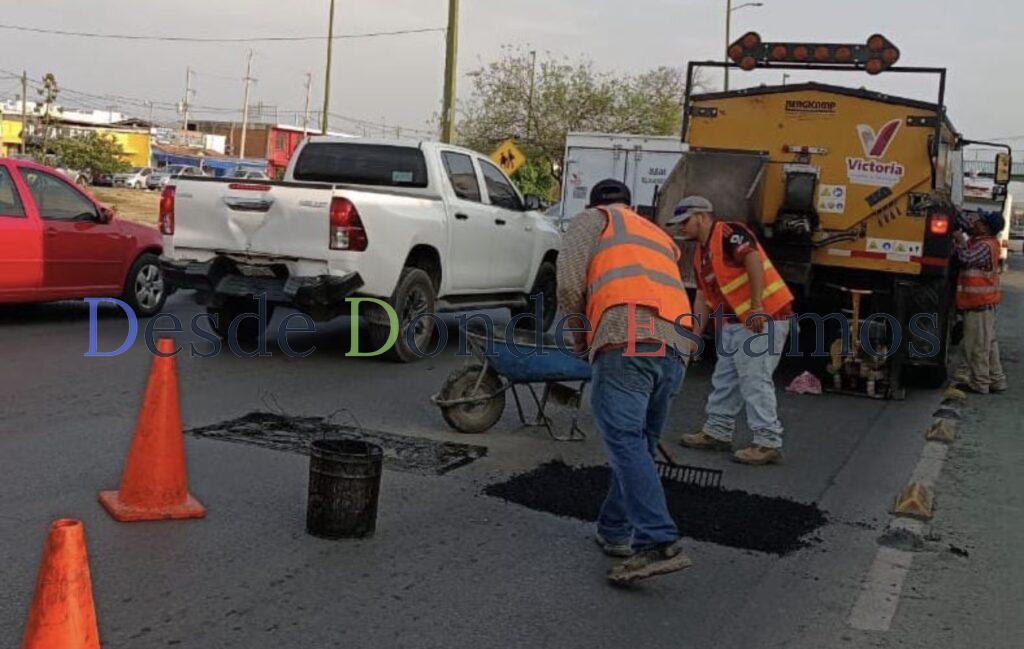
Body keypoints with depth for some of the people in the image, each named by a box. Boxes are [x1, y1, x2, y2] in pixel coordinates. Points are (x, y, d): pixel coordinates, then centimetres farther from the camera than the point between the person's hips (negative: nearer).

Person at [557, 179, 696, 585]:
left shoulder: (593, 219, 17)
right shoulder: (660, 235, 37)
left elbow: (569, 281, 1)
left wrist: (579, 333, 16)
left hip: (627, 341, -7)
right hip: (676, 345, 7)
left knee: (625, 441, -13)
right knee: (639, 442, 16)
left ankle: (660, 543, -23)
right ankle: (615, 531, 24)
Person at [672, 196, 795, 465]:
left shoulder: (729, 233, -11)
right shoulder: (700, 254, 17)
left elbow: (754, 260, -24)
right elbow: (704, 296, 18)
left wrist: (757, 307, -30)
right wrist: (695, 335, 13)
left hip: (763, 318, -10)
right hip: (734, 323, 10)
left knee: (755, 380, -9)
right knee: (724, 379, 15)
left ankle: (768, 443, -4)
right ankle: (717, 432, 26)